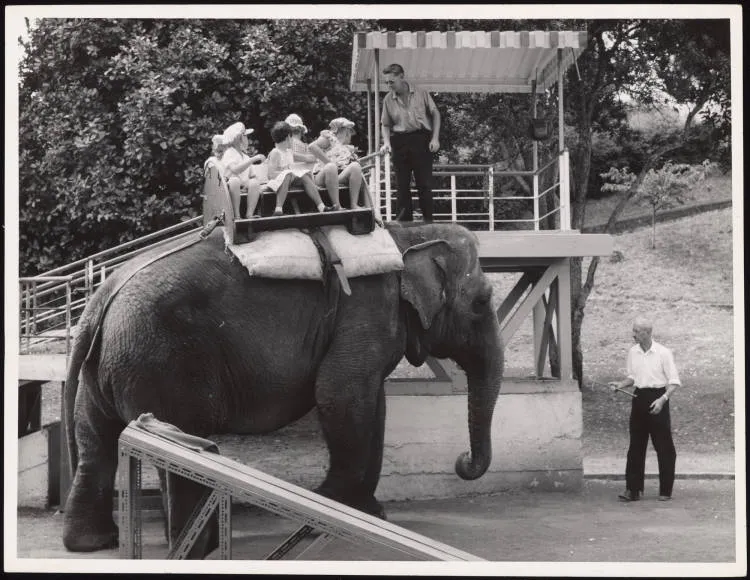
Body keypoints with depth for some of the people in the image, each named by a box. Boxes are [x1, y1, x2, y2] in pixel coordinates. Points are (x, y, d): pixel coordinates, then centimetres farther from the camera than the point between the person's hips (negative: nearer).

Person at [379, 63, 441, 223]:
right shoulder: (388, 99, 5)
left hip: (421, 139, -2)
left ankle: (428, 220, 6)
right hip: (399, 142, 2)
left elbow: (435, 114, 5)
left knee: (424, 182, -1)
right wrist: (386, 142, -5)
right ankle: (404, 220, 10)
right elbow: (386, 124, 13)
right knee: (402, 183, 3)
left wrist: (435, 138, -4)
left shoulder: (421, 93, -1)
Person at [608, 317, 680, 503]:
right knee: (636, 447, 4)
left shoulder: (663, 353, -9)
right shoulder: (633, 352, 7)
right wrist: (621, 384, -1)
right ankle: (633, 490, 8)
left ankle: (666, 491, 10)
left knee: (664, 448, 1)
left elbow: (674, 381, -8)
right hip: (640, 398, 5)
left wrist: (663, 399, -22)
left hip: (657, 398, -5)